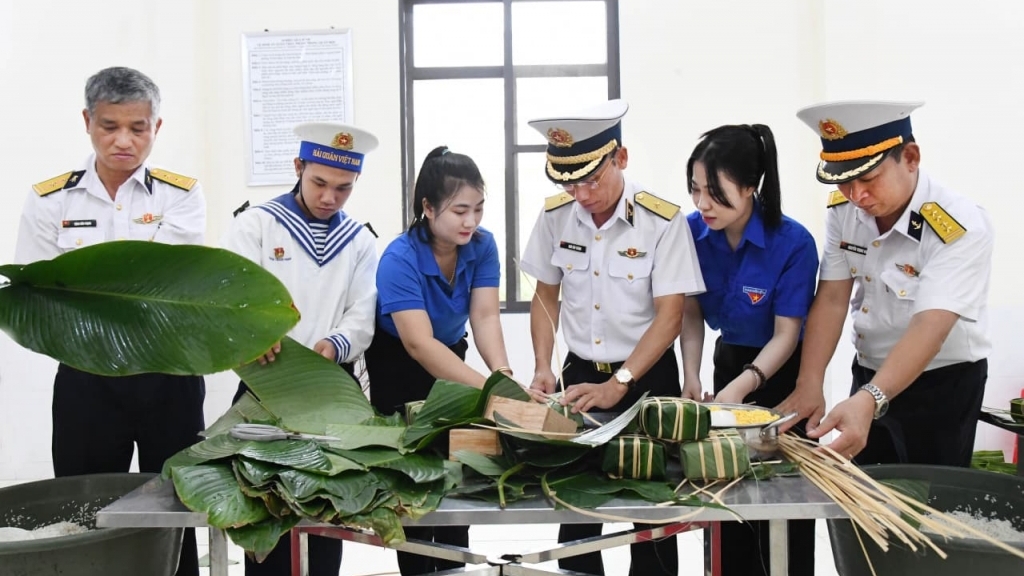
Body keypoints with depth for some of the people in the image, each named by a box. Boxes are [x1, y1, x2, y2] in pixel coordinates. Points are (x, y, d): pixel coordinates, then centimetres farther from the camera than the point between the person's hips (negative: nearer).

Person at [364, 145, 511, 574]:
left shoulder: (482, 245, -17)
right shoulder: (400, 258, -33)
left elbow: (485, 316, -23)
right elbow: (420, 344, -41)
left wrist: (503, 374, -43)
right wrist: (490, 389, -50)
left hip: (451, 359, 5)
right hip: (397, 367, -4)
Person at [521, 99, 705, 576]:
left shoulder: (662, 221, -16)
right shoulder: (556, 215, -4)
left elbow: (670, 315, -16)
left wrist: (617, 385, -23)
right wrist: (543, 369, -5)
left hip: (647, 378, -3)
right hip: (579, 375, 3)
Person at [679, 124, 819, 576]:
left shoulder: (793, 243, -25)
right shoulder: (692, 231, -14)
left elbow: (786, 335, -22)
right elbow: (691, 314, -5)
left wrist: (743, 385, -36)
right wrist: (691, 377, -19)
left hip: (782, 371, -4)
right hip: (730, 361, 4)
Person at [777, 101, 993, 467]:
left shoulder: (961, 228, -27)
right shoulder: (843, 210, -9)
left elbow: (929, 328, -36)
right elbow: (832, 299, -10)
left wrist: (869, 401, -49)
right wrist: (808, 385, -22)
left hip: (942, 383, -5)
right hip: (869, 375, 5)